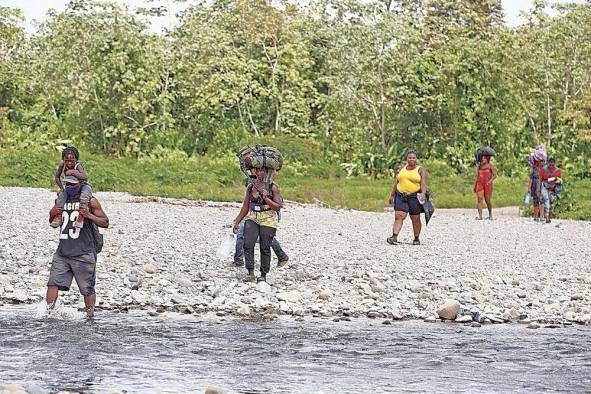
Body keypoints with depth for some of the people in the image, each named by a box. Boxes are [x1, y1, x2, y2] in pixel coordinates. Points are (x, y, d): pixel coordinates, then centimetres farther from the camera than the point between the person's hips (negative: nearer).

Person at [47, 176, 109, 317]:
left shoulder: (90, 201, -2)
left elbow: (105, 223, -3)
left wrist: (89, 216, -19)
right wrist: (52, 214, 4)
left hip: (83, 253, -5)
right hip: (62, 252, 5)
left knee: (87, 289, 2)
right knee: (53, 283, -5)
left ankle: (90, 316, 14)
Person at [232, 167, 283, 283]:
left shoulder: (272, 187, -2)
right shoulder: (251, 186, 9)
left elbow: (278, 207, -7)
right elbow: (245, 208, 15)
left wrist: (266, 198, -20)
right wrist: (237, 222, 11)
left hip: (268, 221, -3)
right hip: (252, 218, 3)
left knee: (265, 248, -3)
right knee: (248, 244, -15)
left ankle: (263, 275, 9)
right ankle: (250, 273, -15)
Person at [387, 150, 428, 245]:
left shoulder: (420, 170, 2)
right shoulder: (402, 169, 14)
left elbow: (423, 183, -8)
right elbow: (396, 182, 18)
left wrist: (423, 194, -24)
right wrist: (391, 195, 14)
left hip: (414, 197, -3)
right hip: (401, 196, 3)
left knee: (415, 219, 4)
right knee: (398, 216, -12)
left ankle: (416, 239, 17)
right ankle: (394, 237, -21)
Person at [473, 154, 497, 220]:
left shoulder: (489, 166, 2)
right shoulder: (479, 166, 12)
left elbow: (495, 175, -2)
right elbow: (476, 176, 16)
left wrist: (490, 180, -18)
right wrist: (474, 186, 13)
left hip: (487, 185, -2)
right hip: (480, 184, 2)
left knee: (487, 200, 2)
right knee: (479, 199, -13)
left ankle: (490, 214, 27)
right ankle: (480, 216, -17)